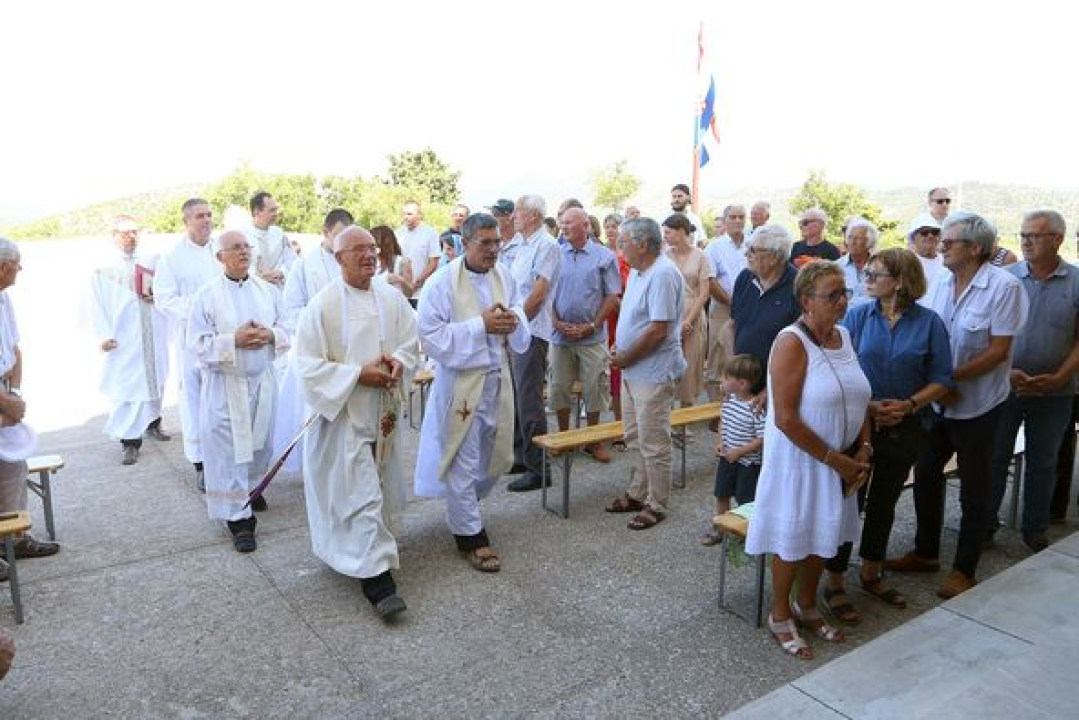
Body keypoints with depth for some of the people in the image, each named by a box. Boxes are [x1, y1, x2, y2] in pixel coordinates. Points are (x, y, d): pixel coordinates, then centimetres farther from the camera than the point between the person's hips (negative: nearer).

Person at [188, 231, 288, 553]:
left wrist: (270, 336, -13)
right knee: (230, 451, -2)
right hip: (225, 384, -4)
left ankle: (253, 488, 42)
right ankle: (239, 517, 5)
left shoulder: (268, 290, 4)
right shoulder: (207, 295, -7)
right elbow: (198, 343, -9)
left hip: (262, 380, 4)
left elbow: (287, 330, 8)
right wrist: (234, 340, -21)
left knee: (259, 442, 17)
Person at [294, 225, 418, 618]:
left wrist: (398, 362, -15)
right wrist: (359, 374, -20)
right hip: (343, 412, -5)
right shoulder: (323, 304, -11)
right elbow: (307, 364, -13)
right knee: (362, 494, -6)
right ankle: (377, 576, 2)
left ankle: (359, 551, 41)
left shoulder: (392, 298, 1)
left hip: (384, 409, 5)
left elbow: (411, 344, 8)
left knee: (381, 488, 18)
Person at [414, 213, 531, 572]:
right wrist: (480, 325, -23)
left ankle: (462, 506, 43)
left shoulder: (504, 276, 4)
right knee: (463, 463, 3)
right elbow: (430, 335, -18)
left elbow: (523, 330, 12)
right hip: (460, 382, -6)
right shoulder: (443, 282, -13)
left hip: (498, 379, 6)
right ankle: (470, 534, 20)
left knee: (498, 457, 17)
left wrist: (513, 321, -13)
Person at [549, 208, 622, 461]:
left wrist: (591, 326, -11)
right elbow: (546, 292, 5)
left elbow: (613, 296, -4)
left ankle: (593, 440, 18)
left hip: (592, 336, -2)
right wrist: (557, 323, -7)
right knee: (559, 387, 8)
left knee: (594, 389, 4)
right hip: (560, 334, 2)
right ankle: (563, 436, 24)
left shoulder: (604, 257, -3)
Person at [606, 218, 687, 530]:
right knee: (636, 437, 19)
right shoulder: (637, 272, 11)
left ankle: (657, 505, 16)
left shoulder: (663, 275, -20)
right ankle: (638, 494, 33)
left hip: (654, 372, -10)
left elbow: (658, 331, -24)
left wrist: (626, 358, -15)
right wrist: (619, 348, 5)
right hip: (633, 370, 10)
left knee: (653, 442, 2)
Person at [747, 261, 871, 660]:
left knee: (823, 535, 19)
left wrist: (863, 449, -2)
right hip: (799, 459, -7)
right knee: (792, 539, 9)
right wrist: (835, 459, -19)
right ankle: (780, 615, 30)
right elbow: (786, 419, -24)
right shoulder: (792, 343, -21)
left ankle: (807, 605, 41)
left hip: (840, 460, 7)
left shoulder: (843, 335, 3)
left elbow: (858, 399, 12)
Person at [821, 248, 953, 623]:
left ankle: (870, 574, 37)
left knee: (884, 504, 17)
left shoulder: (929, 323, -4)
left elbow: (941, 379, -2)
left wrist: (909, 405, -17)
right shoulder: (856, 316, -5)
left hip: (904, 430, 2)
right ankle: (835, 582, 17)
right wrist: (866, 405, -18)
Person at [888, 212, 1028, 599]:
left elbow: (998, 351, -17)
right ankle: (926, 552, 33)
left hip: (977, 405, -5)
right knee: (925, 475, 15)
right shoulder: (941, 284, 1)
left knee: (974, 489, 9)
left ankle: (964, 569, 23)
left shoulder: (1004, 286, -15)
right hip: (937, 402, 6)